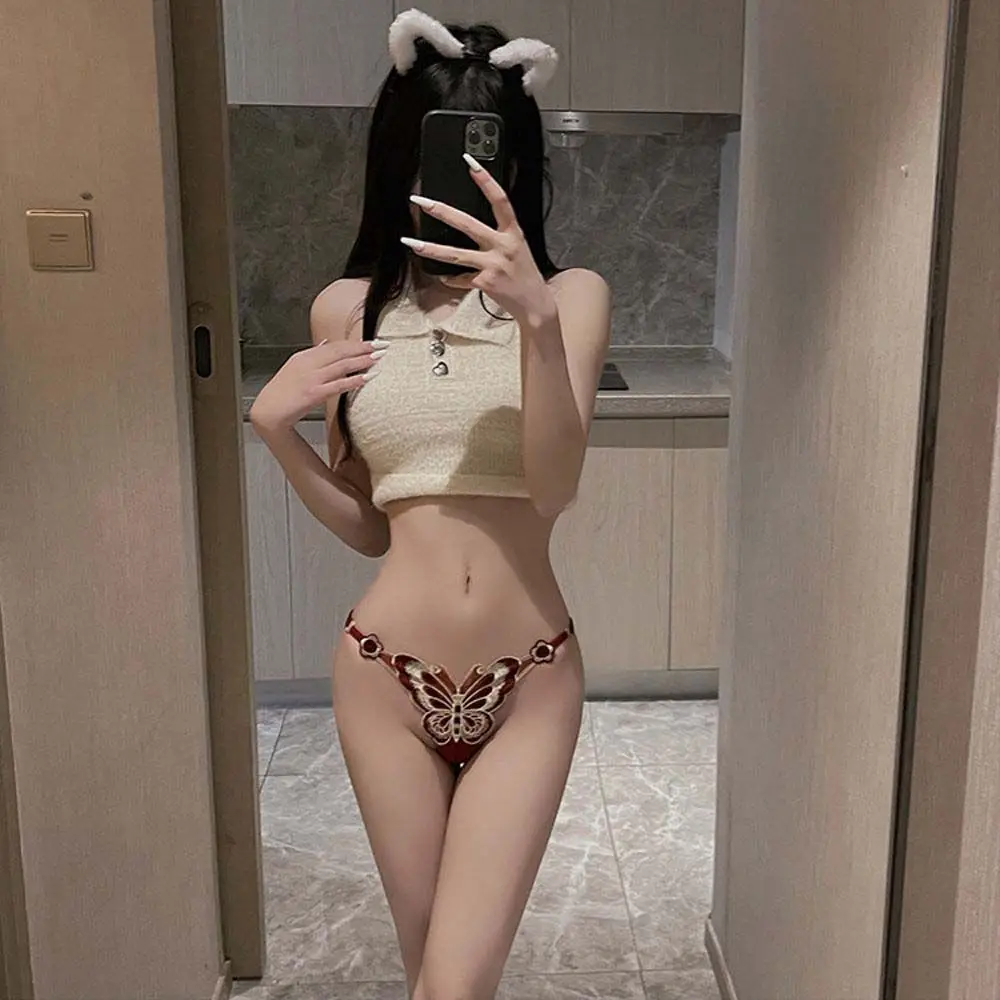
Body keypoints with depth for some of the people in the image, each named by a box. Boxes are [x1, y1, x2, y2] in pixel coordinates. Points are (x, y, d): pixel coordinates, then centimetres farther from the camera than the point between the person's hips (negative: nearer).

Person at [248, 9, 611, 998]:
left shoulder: (571, 295, -3)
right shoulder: (347, 309, 3)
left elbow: (553, 490, -17)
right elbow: (365, 525, 8)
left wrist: (535, 316, -29)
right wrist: (274, 425, -9)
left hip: (528, 681, -2)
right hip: (387, 676, 2)